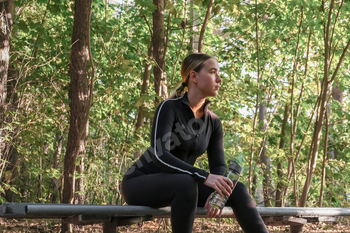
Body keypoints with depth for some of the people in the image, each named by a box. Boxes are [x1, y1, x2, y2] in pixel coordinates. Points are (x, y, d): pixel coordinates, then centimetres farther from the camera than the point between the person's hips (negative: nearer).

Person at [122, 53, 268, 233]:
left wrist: (216, 193, -24)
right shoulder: (169, 108, -15)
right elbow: (160, 156, -28)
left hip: (176, 187, 6)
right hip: (139, 184, -6)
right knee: (187, 184, -38)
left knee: (237, 190, -15)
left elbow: (219, 168, 0)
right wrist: (205, 177, -39)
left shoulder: (213, 122, 4)